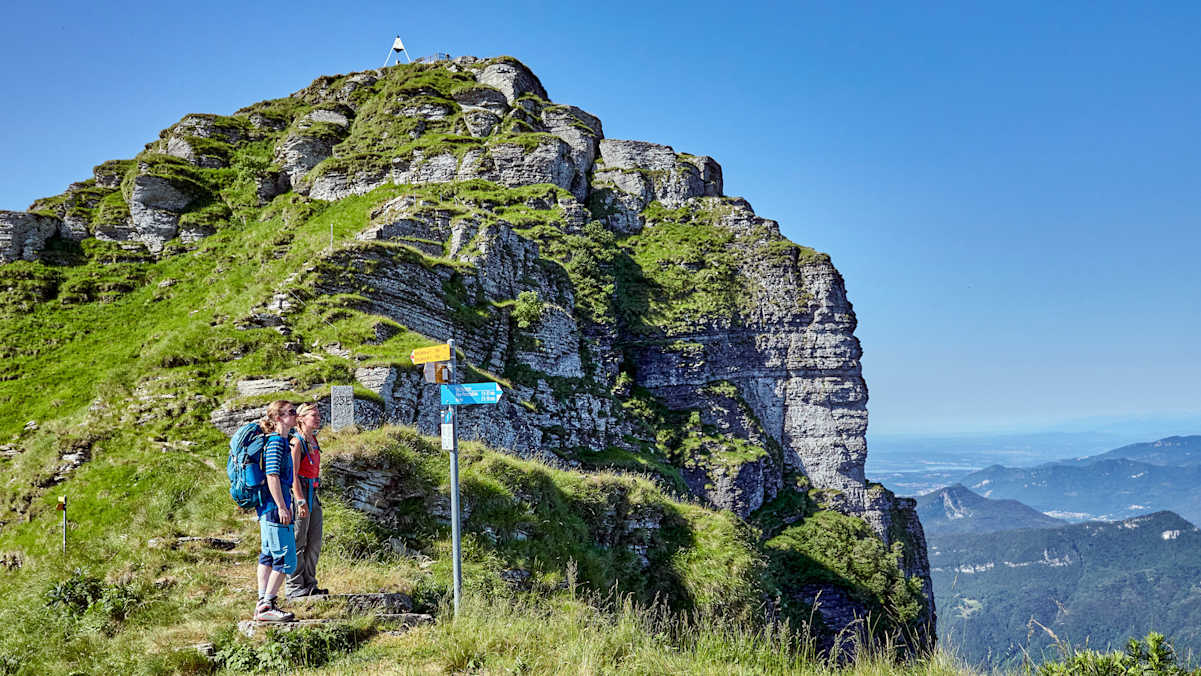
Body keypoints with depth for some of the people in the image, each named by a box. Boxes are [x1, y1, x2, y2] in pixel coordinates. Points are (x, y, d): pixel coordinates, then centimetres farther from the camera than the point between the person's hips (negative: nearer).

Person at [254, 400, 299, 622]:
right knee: (286, 559, -7)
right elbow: (272, 476, -20)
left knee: (269, 556, 13)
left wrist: (285, 505, 25)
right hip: (275, 507, -11)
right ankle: (266, 606, -3)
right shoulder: (276, 441, -13)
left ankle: (263, 605, 19)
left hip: (269, 508, 11)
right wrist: (282, 507, -20)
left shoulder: (280, 441, 16)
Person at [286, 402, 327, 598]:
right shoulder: (297, 441, -12)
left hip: (312, 494, 9)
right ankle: (295, 587, 4)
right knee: (298, 542, -3)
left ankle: (309, 584, 19)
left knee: (314, 542, 11)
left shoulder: (313, 440, 14)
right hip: (299, 493, -9)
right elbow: (293, 474, -18)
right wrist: (301, 501, -23)